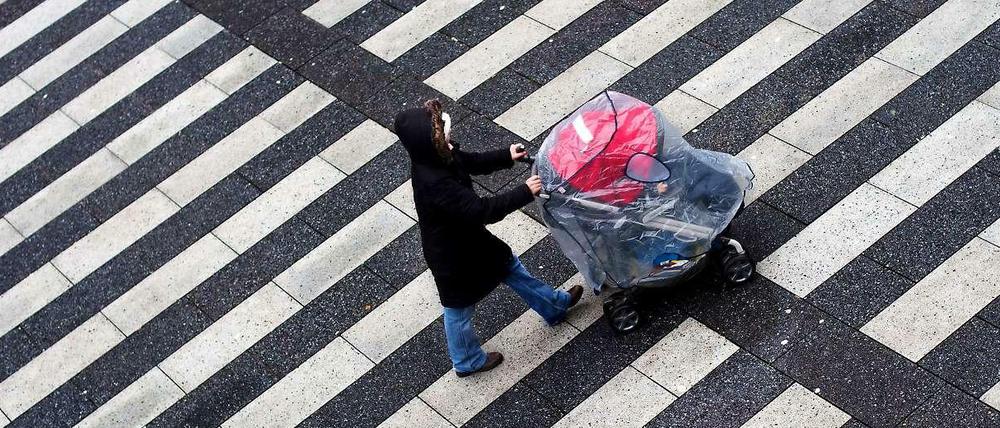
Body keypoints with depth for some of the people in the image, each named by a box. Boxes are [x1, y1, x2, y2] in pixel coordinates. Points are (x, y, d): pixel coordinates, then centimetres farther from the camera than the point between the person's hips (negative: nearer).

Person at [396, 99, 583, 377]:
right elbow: (482, 210, -38)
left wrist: (507, 157, -2)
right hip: (453, 257, -8)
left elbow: (471, 162, 7)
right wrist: (524, 193, -32)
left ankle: (555, 305, 48)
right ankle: (467, 362, 44)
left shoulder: (437, 156, -14)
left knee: (510, 267, 26)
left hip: (469, 238, 9)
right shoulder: (434, 184, -41)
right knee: (459, 310, 18)